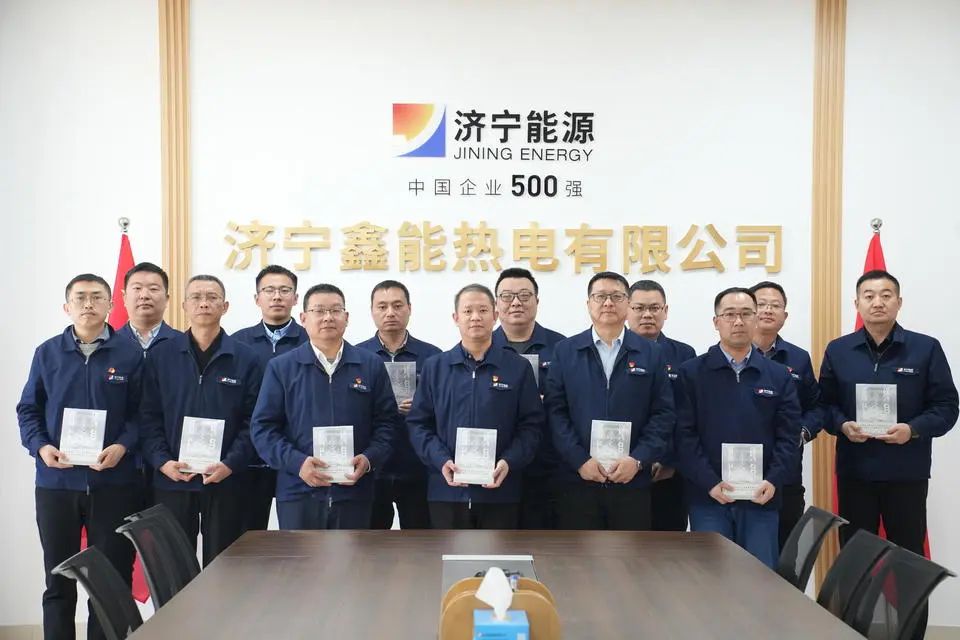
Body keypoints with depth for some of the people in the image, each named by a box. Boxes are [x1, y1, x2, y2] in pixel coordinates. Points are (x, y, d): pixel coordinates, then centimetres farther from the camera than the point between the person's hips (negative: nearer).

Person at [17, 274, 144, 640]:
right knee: (58, 579, 12)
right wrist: (41, 447, -9)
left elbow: (141, 412, 0)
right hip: (56, 482, 2)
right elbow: (27, 409, 8)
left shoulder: (130, 354, 0)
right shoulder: (47, 353, 6)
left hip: (114, 483, -2)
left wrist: (123, 446, -17)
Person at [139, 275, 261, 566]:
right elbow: (149, 417, 3)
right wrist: (162, 462, -10)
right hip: (171, 480, 1)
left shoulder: (245, 358, 2)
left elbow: (253, 421, -2)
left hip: (226, 482, -1)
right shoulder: (161, 356, 6)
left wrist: (230, 465, -13)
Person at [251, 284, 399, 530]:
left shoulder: (372, 365, 7)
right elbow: (263, 427, 0)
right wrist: (297, 462, -15)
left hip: (354, 493, 1)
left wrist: (369, 459, -12)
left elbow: (387, 421, 6)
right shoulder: (281, 367, 4)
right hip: (298, 493, -1)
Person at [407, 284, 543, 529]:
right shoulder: (434, 367, 7)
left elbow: (531, 425, 2)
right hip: (447, 490, 1)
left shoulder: (518, 368, 4)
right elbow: (419, 423, 4)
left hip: (501, 491, 0)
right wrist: (441, 461, -12)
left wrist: (509, 462, -14)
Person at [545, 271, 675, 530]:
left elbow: (664, 414, 2)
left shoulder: (652, 354, 8)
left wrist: (638, 460, -11)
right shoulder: (565, 351, 6)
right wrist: (580, 460, -11)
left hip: (633, 482, 1)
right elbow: (555, 411, -1)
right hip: (577, 481, 0)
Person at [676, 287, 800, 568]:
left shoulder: (779, 376, 9)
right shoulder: (691, 373, 2)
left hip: (761, 498, 2)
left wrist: (773, 481, -11)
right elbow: (685, 435, -4)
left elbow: (788, 435, 4)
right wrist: (710, 483, -14)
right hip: (708, 497, -2)